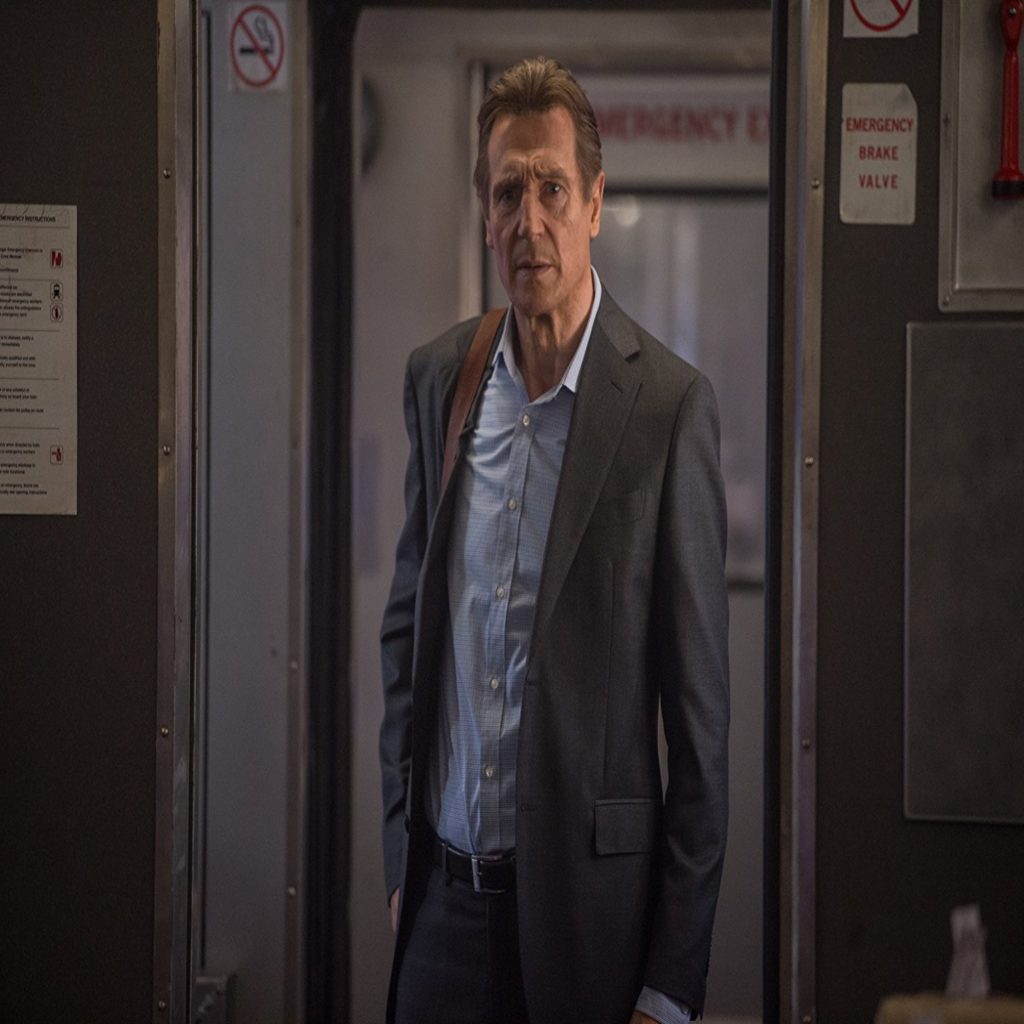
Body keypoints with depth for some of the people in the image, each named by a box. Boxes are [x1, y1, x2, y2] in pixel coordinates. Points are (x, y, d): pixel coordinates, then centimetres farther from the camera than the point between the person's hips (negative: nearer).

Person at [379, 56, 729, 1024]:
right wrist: (402, 853, 11)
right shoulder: (437, 377, 6)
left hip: (585, 901, -4)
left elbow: (699, 706, -8)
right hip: (445, 894, 4)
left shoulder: (669, 403, -9)